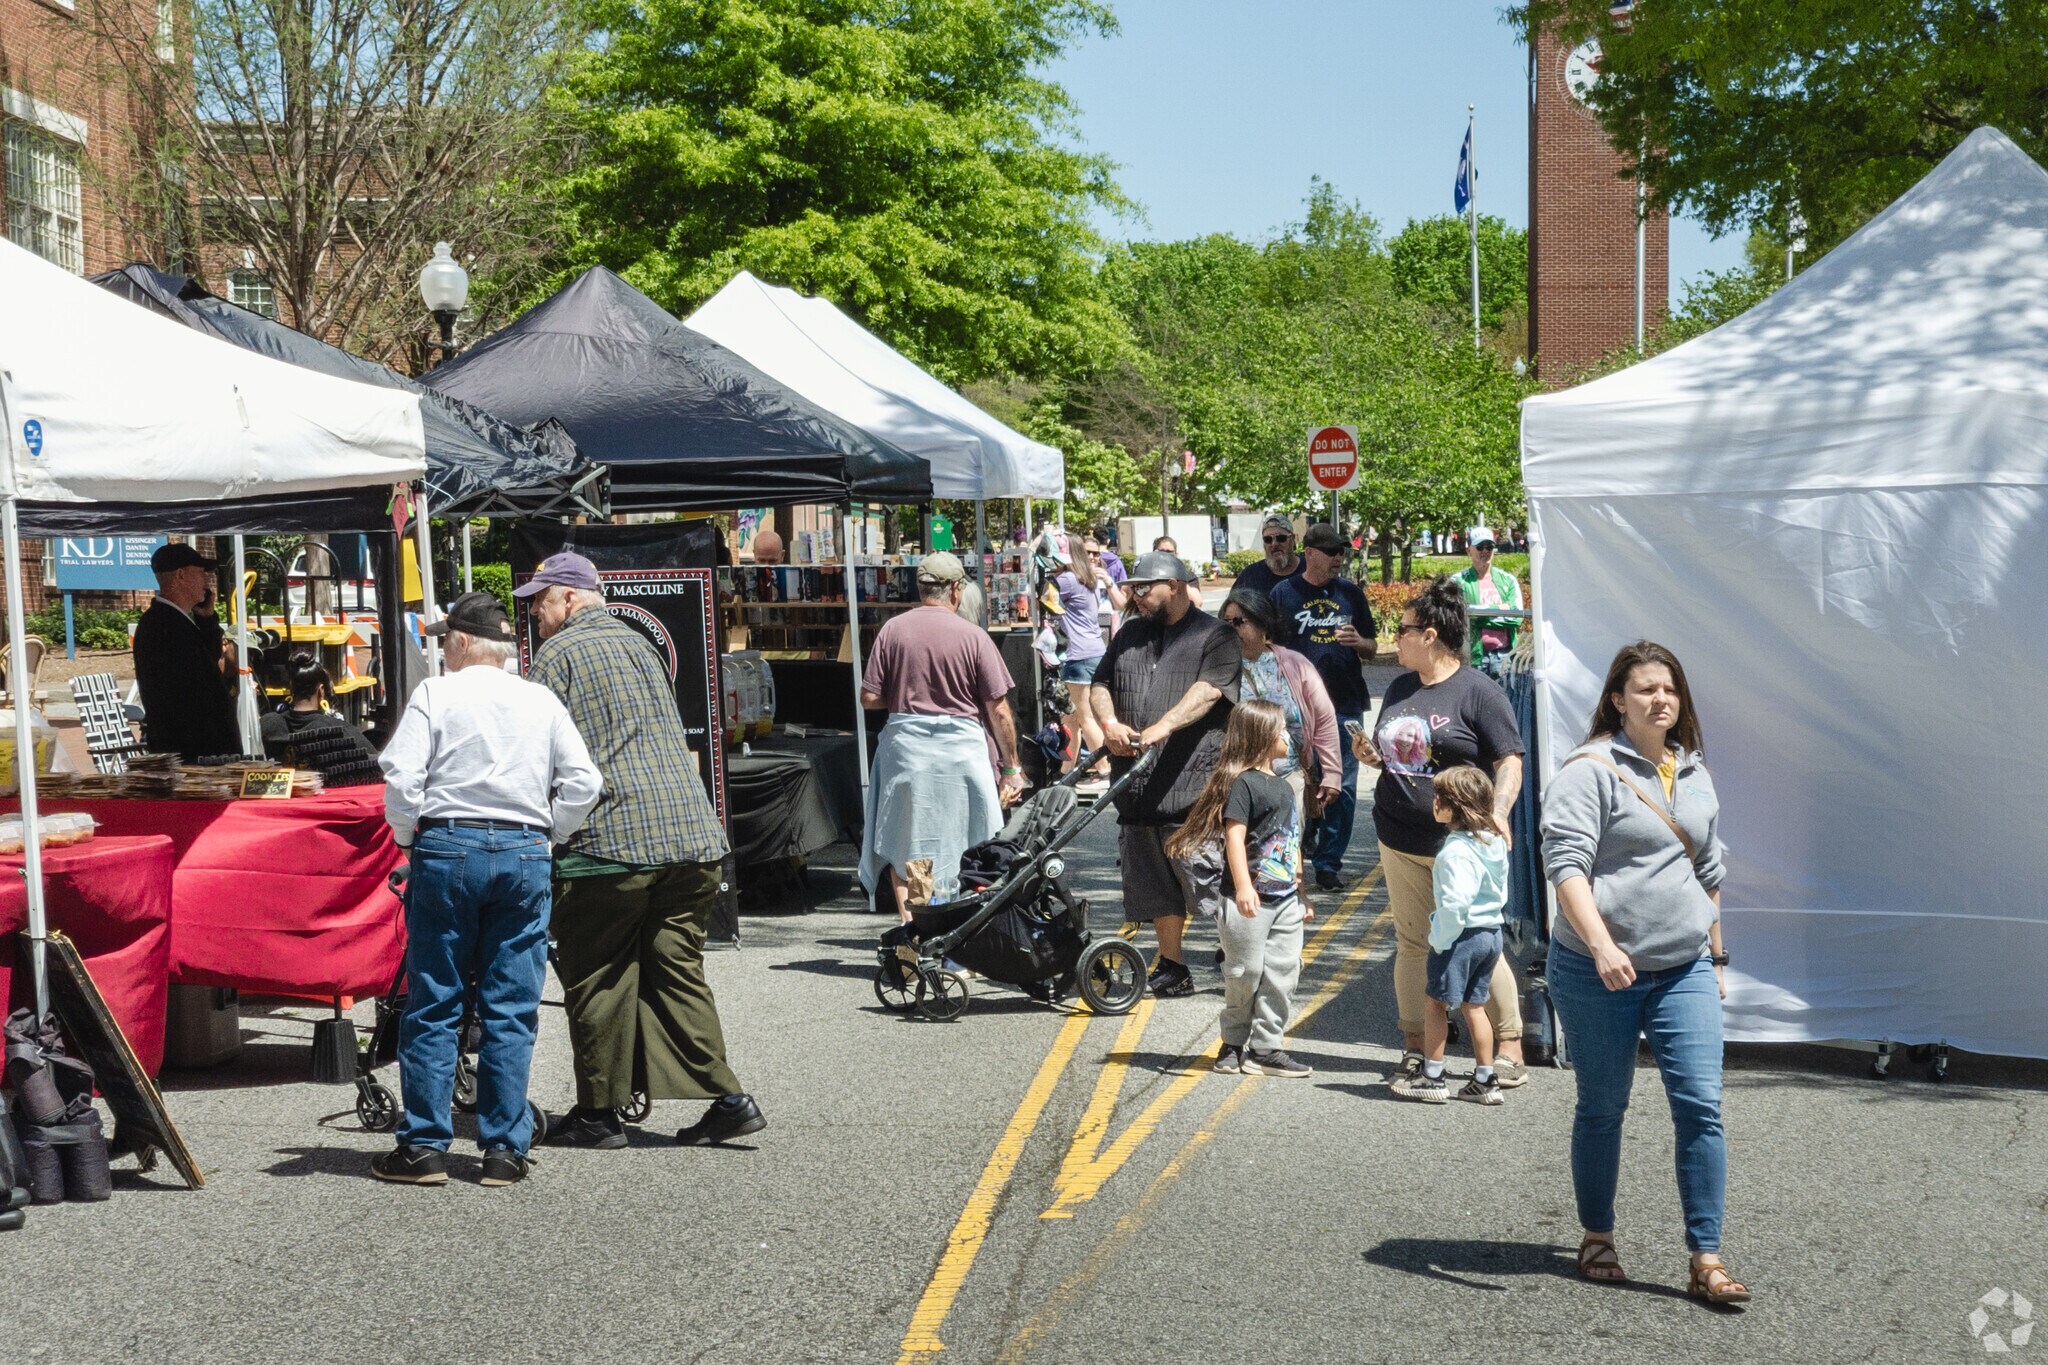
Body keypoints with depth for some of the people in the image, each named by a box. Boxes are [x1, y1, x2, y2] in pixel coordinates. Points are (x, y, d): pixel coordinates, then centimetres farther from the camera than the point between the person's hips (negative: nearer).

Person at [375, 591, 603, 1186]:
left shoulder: (435, 694, 0)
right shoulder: (541, 701, 10)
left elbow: (401, 779, -8)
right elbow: (584, 783, 5)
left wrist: (409, 840, 7)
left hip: (448, 847, -2)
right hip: (524, 853, 3)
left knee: (433, 1006, 4)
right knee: (511, 1010, 6)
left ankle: (424, 1147, 7)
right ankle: (505, 1150, 7)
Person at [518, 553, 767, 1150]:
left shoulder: (557, 655, -1)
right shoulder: (639, 644, 22)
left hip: (609, 840, -7)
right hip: (690, 833, 7)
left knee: (597, 982, 4)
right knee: (677, 970, 10)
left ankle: (599, 1113, 10)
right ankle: (727, 1098, 4)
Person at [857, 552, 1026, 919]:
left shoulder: (892, 630, -2)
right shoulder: (973, 636, -7)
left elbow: (869, 698, -1)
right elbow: (999, 712, -6)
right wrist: (1011, 767, 4)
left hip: (904, 747, 2)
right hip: (961, 749, -2)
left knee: (904, 846, 11)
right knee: (966, 848, 12)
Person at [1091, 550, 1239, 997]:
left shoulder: (1214, 635, -1)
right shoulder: (1129, 635, 19)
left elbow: (1208, 690, -16)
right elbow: (1100, 685, 16)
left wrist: (1162, 728, -28)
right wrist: (1109, 723, -6)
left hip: (1195, 780, -6)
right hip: (1138, 784, 6)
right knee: (1155, 881, 10)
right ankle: (1170, 966, 19)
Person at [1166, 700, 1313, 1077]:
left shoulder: (1283, 786, 17)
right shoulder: (1242, 782, -11)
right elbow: (1234, 835, -18)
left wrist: (1301, 890, 25)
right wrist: (1243, 887, -26)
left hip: (1285, 900, 8)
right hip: (1250, 901, -8)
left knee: (1282, 973, 4)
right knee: (1246, 974, -1)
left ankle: (1265, 1048, 10)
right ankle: (1234, 1043, 15)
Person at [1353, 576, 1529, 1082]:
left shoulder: (1478, 691, -7)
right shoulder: (1400, 689, 14)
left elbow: (1509, 761, -9)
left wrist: (1497, 810, -24)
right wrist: (1371, 754, 4)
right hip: (1401, 840, 6)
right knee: (1411, 943, 9)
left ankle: (1509, 1047, 7)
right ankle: (1415, 1046, 17)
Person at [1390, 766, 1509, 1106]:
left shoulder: (1457, 850, -22)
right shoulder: (1495, 841, 7)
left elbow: (1455, 903, -28)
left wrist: (1439, 940, -18)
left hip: (1462, 934, -9)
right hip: (1492, 931, 9)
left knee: (1435, 1003, 5)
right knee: (1474, 1006, 16)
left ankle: (1432, 1077, 12)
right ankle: (1485, 1081, 19)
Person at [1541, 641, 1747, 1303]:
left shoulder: (1694, 773, 13)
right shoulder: (1591, 769, -8)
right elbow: (1566, 863, -18)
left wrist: (1716, 955, 25)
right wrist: (1602, 944, -28)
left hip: (1684, 970, 5)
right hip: (1598, 972, -5)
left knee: (1701, 1106, -4)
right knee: (1602, 1109, 7)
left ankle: (1706, 1261, 0)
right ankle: (1597, 1239, 25)